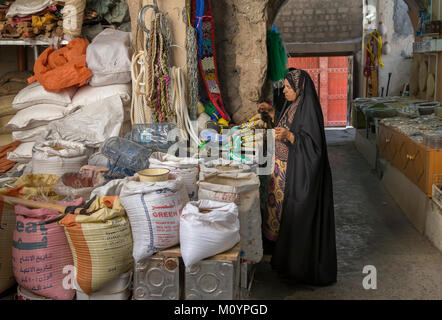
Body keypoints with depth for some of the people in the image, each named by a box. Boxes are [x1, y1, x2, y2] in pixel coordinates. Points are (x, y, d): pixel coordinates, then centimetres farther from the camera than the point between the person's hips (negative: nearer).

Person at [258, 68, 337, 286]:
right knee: (285, 210, 16)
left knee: (300, 216, -1)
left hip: (300, 173, -9)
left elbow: (313, 145, -23)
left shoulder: (309, 109, -19)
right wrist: (272, 112, 14)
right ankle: (285, 260, 30)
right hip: (285, 169, 9)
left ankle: (302, 268, 12)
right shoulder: (291, 105, 8)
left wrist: (289, 136, -33)